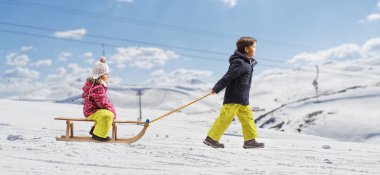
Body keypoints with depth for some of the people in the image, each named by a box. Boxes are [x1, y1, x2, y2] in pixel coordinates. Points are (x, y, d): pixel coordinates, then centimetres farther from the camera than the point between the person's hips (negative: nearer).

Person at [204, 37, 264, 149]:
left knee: (247, 117, 10)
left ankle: (250, 140, 16)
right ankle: (211, 138, 2)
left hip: (243, 98, 10)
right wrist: (216, 89, -18)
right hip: (233, 97, -10)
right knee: (225, 118, -6)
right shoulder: (239, 63, -19)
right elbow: (227, 77, -20)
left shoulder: (247, 62, 11)